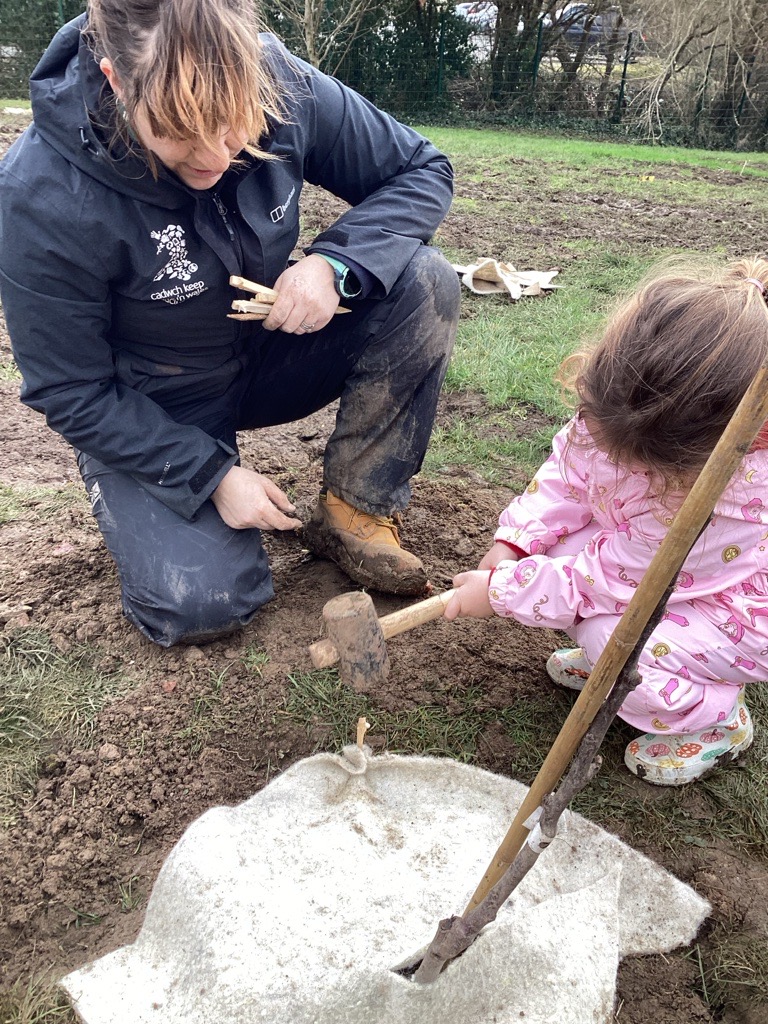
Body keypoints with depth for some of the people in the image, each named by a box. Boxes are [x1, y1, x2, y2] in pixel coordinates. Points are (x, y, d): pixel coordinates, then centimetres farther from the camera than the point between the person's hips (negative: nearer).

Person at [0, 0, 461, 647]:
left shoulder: (282, 86, -19)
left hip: (271, 347, 4)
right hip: (150, 412, -3)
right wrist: (211, 475, -21)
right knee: (201, 604, -23)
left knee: (424, 283, -20)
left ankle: (355, 513, -8)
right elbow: (70, 390, -16)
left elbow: (423, 171, -9)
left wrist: (334, 263, -28)